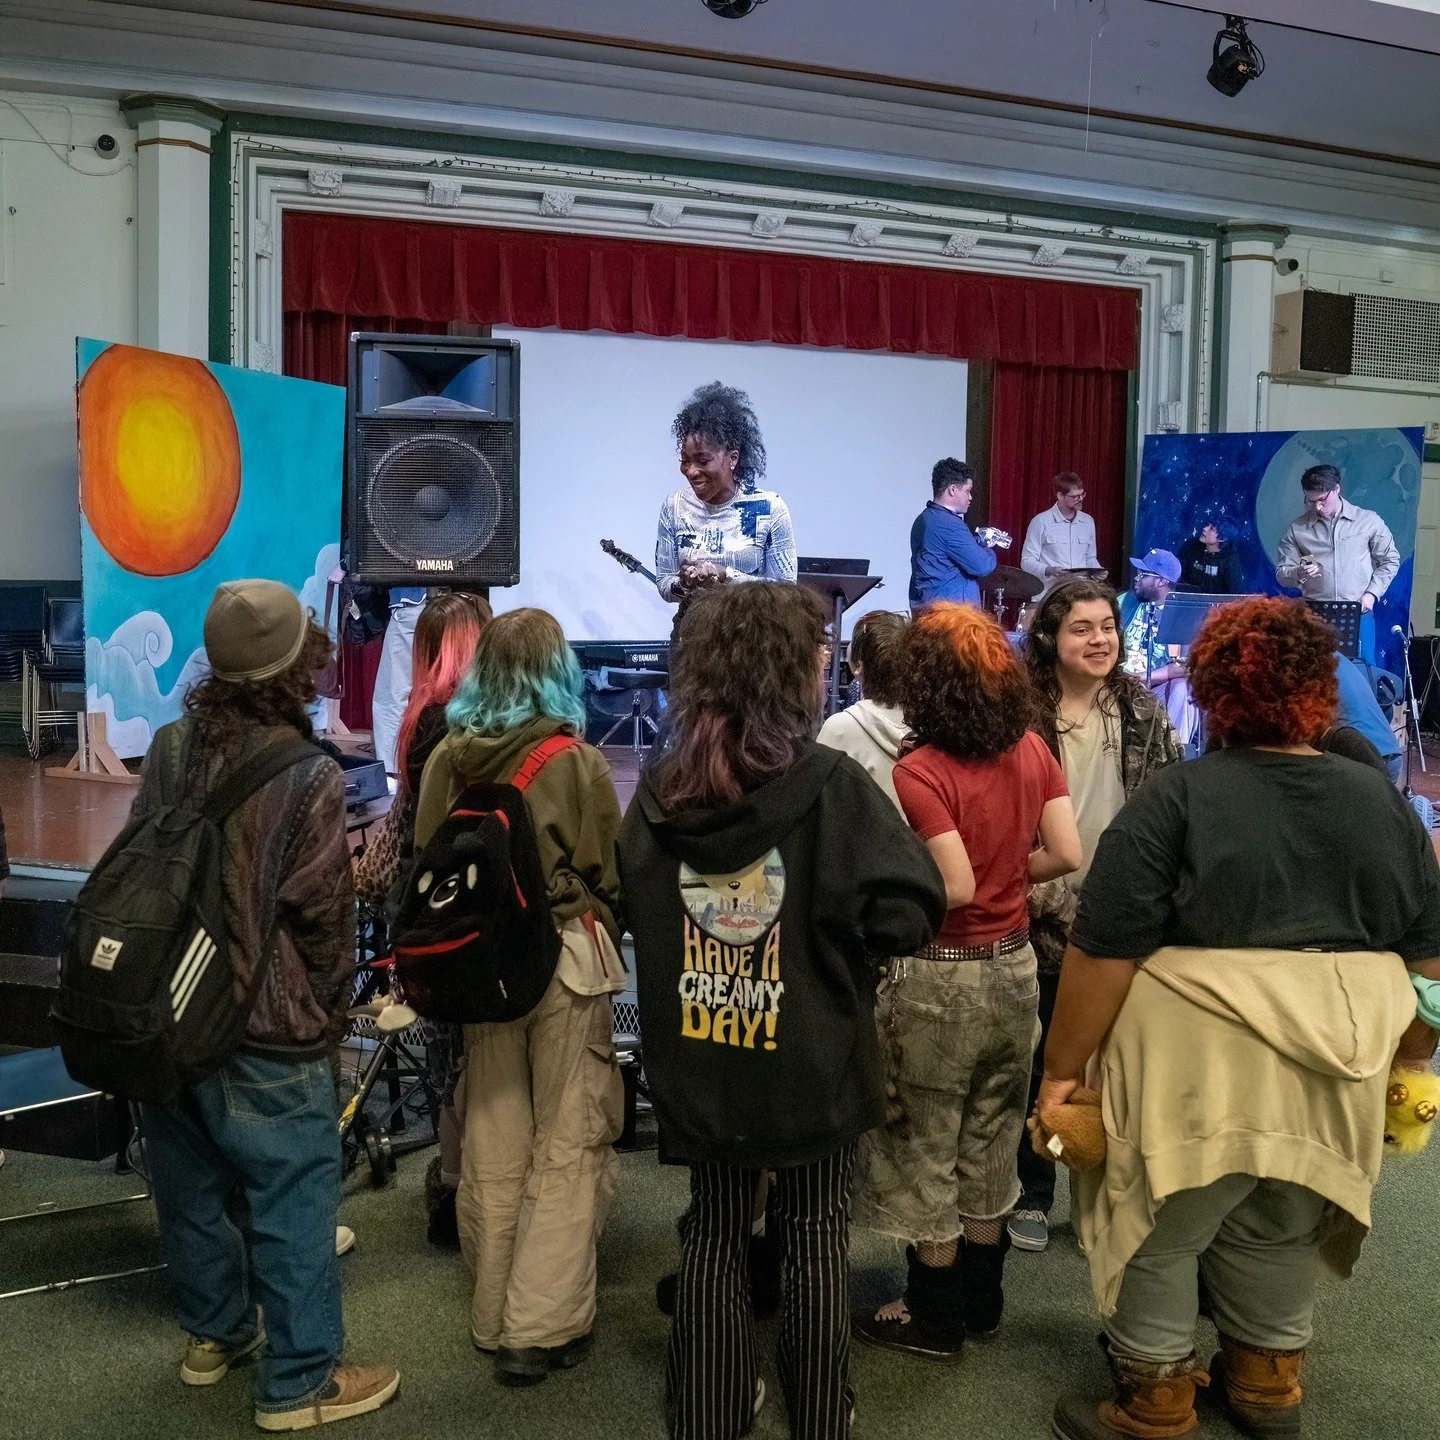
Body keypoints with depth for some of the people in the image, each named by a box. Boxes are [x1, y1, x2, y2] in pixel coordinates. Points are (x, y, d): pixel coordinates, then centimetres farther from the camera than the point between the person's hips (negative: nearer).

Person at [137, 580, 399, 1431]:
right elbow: (322, 913, -15)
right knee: (293, 1201, 6)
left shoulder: (171, 747, -1)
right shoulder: (309, 777, -20)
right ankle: (299, 1383, 17)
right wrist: (332, 1009, 2)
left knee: (192, 1183, 21)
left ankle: (214, 1332, 40)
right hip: (266, 1031, -7)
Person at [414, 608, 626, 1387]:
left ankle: (493, 1319, 27)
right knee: (565, 1145, 5)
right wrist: (612, 938, 16)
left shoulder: (446, 757, -2)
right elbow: (610, 871, -3)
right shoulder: (576, 761, -12)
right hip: (564, 957, -4)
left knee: (492, 1140, 14)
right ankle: (541, 1328, 8)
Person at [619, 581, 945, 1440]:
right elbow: (909, 915, -21)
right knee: (815, 1239, 13)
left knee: (715, 1233, 18)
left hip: (698, 1062, 4)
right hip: (810, 1059, -4)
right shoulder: (831, 785, -17)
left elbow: (636, 913, 11)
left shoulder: (661, 790, -3)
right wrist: (835, 939, -3)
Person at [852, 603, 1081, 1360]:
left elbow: (956, 888, -24)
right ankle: (982, 1298, 34)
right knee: (990, 1139, 20)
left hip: (941, 977, -6)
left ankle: (935, 1317, 23)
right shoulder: (1033, 752, -3)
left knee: (928, 1148, 10)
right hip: (1013, 964, 6)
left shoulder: (921, 771, -20)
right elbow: (1066, 854, -3)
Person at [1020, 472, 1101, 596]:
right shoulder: (1041, 522, -4)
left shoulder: (1088, 522, 13)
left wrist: (1098, 571, 4)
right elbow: (1027, 562, -4)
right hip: (1049, 593, -4)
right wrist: (1049, 571, -21)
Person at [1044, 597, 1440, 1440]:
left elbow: (1104, 955, -14)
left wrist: (1063, 1070, -6)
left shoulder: (1176, 800, -12)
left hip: (1198, 1077, -5)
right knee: (1278, 1236, 22)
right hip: (1327, 1077, 5)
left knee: (1161, 1236, 11)